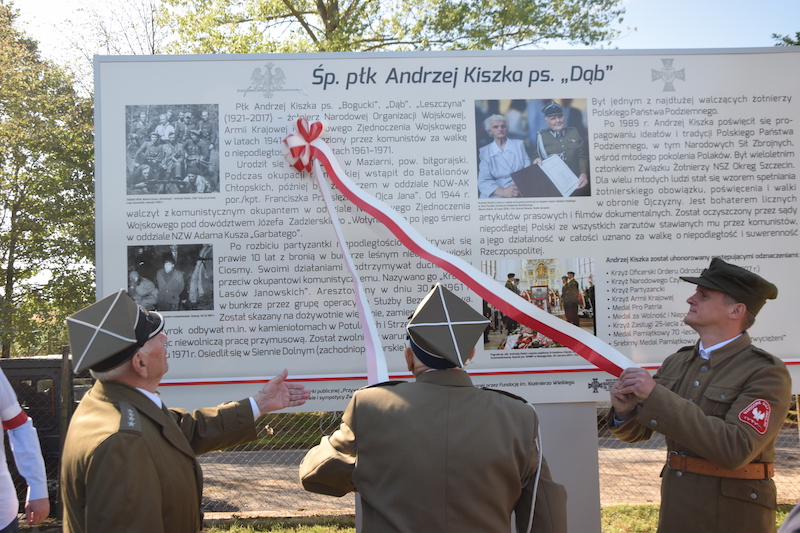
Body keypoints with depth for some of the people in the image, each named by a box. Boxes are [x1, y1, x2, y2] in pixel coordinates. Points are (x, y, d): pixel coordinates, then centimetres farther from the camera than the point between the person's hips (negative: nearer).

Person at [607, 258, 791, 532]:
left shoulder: (767, 373, -15)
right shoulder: (676, 363, 4)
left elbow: (736, 449, -28)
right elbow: (635, 431, 9)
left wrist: (656, 396, -29)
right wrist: (625, 410, -16)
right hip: (675, 510, 6)